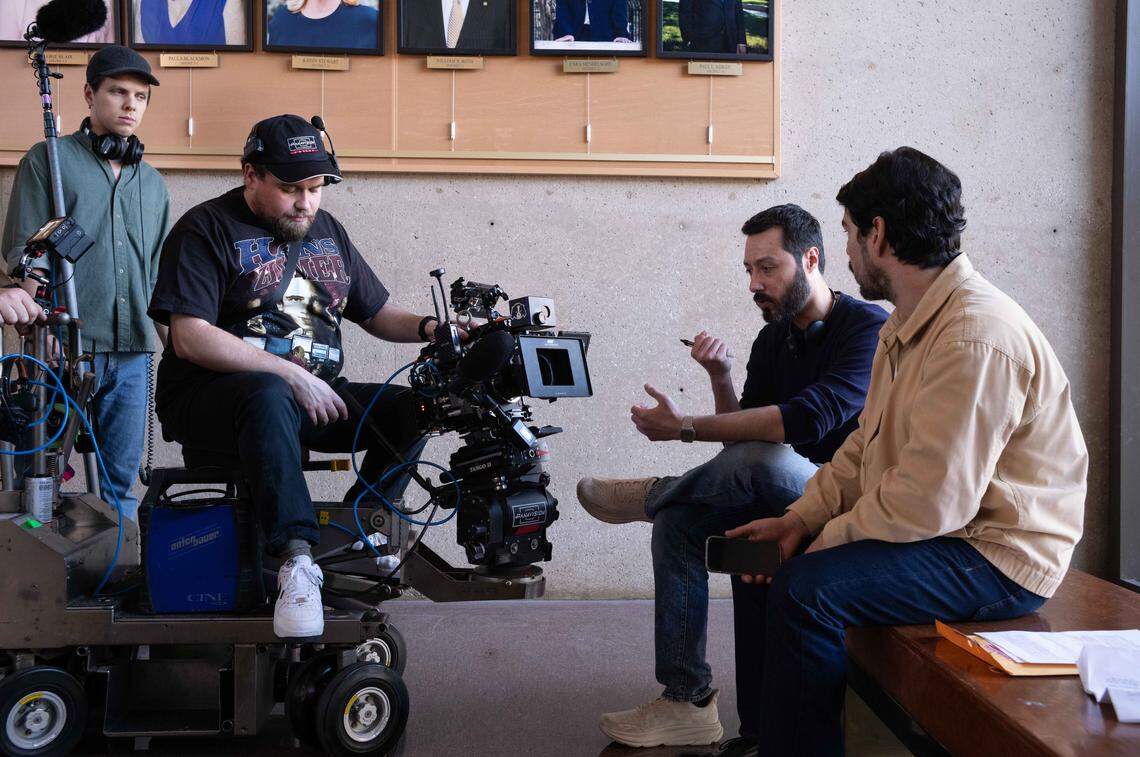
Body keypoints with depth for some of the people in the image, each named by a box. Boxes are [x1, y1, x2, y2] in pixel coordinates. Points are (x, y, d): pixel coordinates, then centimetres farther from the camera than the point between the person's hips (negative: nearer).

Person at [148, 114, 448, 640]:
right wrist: (293, 374, -22)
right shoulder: (207, 229, -5)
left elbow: (378, 313, 21)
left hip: (311, 398, 7)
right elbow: (190, 339, -16)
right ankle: (296, 557, -41)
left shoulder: (326, 231, 16)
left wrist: (427, 328, -2)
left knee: (408, 408, -12)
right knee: (271, 396, -39)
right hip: (211, 396, -6)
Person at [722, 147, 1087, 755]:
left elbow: (928, 503, -28)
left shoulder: (976, 338, -24)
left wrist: (828, 537, -14)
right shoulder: (907, 326, 11)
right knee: (762, 567, 9)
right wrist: (799, 519, 1)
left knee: (805, 593, -26)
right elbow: (865, 447, 14)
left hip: (998, 557, -10)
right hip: (941, 531, 10)